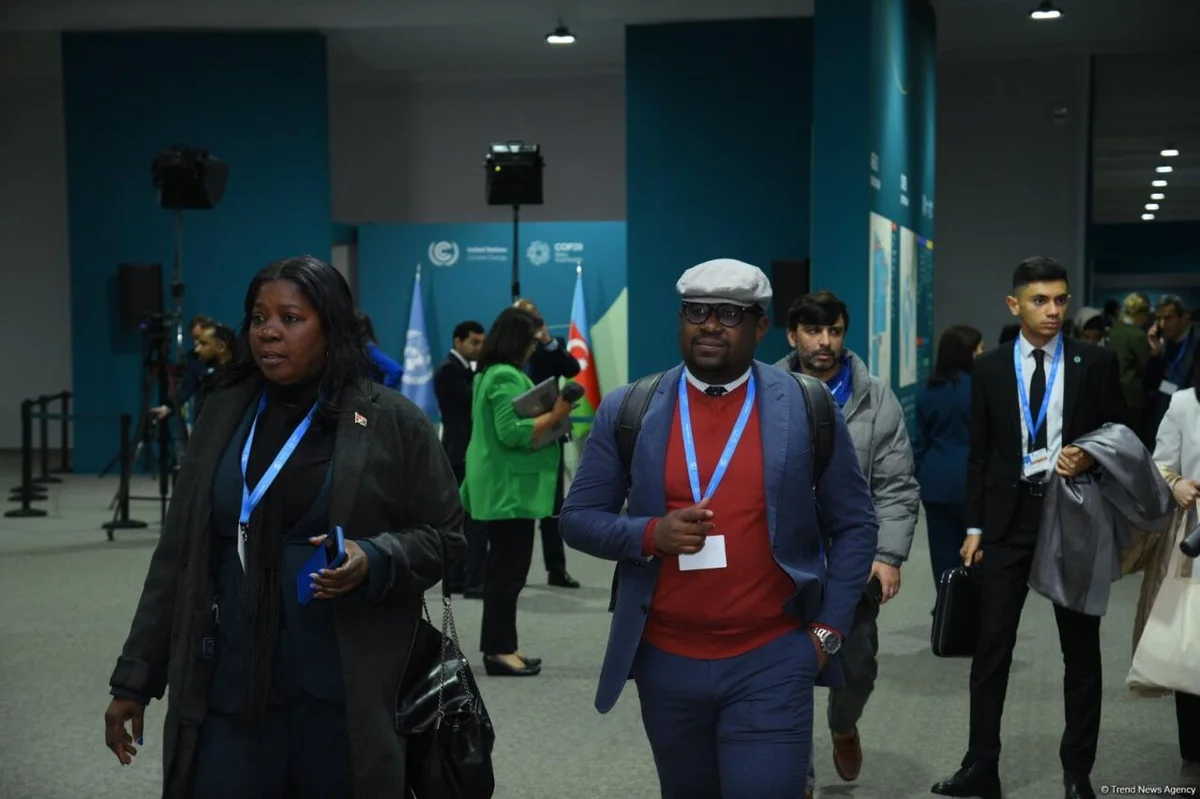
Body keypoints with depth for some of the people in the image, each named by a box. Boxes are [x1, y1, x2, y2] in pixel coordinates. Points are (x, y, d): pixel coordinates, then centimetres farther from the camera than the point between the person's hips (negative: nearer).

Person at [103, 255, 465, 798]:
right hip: (229, 691, 3)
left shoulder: (392, 422, -2)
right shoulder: (222, 415, 8)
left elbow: (443, 536, 3)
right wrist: (135, 676, 10)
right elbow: (178, 556, 11)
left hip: (347, 696, -2)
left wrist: (374, 560, -17)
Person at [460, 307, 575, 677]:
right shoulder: (507, 377, -17)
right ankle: (499, 649, -2)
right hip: (512, 487, -11)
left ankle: (501, 646, 20)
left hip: (500, 487, 11)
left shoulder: (490, 374, 15)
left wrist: (548, 414, 13)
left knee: (503, 567, 14)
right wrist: (554, 416, -18)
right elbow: (513, 432, -24)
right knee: (509, 568, -6)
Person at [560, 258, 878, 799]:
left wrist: (829, 629, -3)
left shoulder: (807, 408, -2)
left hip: (772, 661, -2)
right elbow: (578, 518, 3)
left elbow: (854, 526, 4)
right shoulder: (628, 411, -1)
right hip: (665, 661, 2)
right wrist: (649, 534, -16)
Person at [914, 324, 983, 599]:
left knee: (944, 554, 8)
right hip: (969, 479, -5)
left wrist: (920, 479, 17)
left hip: (934, 481, 5)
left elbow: (921, 441, 11)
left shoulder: (927, 391, 7)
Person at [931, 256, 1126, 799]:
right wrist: (974, 528, 2)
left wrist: (1089, 460, -17)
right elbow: (979, 455, 5)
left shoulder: (1096, 363, -1)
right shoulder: (989, 369, 2)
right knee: (992, 650, 3)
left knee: (1081, 652, 9)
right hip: (1008, 520, 1)